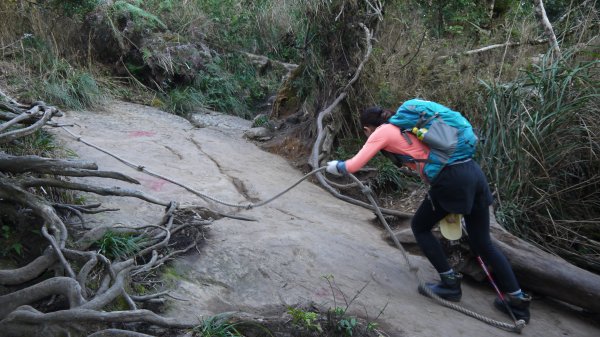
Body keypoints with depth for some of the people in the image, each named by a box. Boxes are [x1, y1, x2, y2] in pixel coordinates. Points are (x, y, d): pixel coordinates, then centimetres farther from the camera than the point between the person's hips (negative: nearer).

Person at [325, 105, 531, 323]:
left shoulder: (381, 133, 5)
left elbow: (353, 166, 1)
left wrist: (336, 166, 24)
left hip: (451, 180, -8)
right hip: (473, 171, 8)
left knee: (420, 227, 16)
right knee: (482, 243, 16)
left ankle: (450, 283, 17)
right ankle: (518, 301, 18)